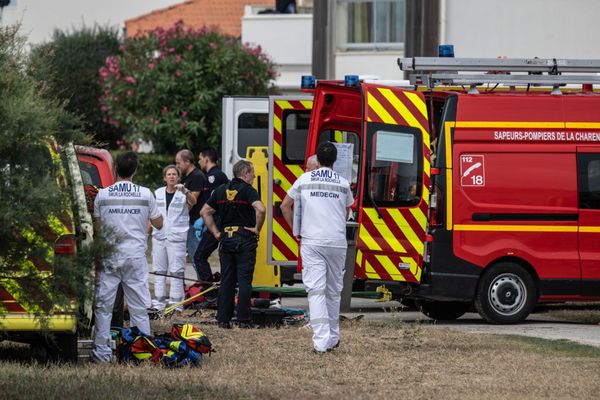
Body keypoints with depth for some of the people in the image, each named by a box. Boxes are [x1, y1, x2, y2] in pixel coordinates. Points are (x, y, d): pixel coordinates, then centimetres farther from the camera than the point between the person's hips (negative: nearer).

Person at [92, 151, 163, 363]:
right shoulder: (145, 194, -2)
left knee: (103, 305, 5)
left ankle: (102, 351, 3)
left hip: (109, 256, 0)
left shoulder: (103, 195, -2)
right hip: (135, 256, 0)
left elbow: (97, 225, 6)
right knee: (139, 306, 5)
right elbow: (159, 224, 8)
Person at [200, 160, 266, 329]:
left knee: (226, 281, 8)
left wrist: (216, 232, 12)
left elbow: (205, 211, 13)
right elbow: (260, 209, -25)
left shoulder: (221, 190, 10)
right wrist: (257, 228, -11)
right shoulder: (247, 190, -9)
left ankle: (223, 319, 7)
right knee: (244, 280, -1)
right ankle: (243, 319, -3)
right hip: (245, 239, -5)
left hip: (226, 239, 5)